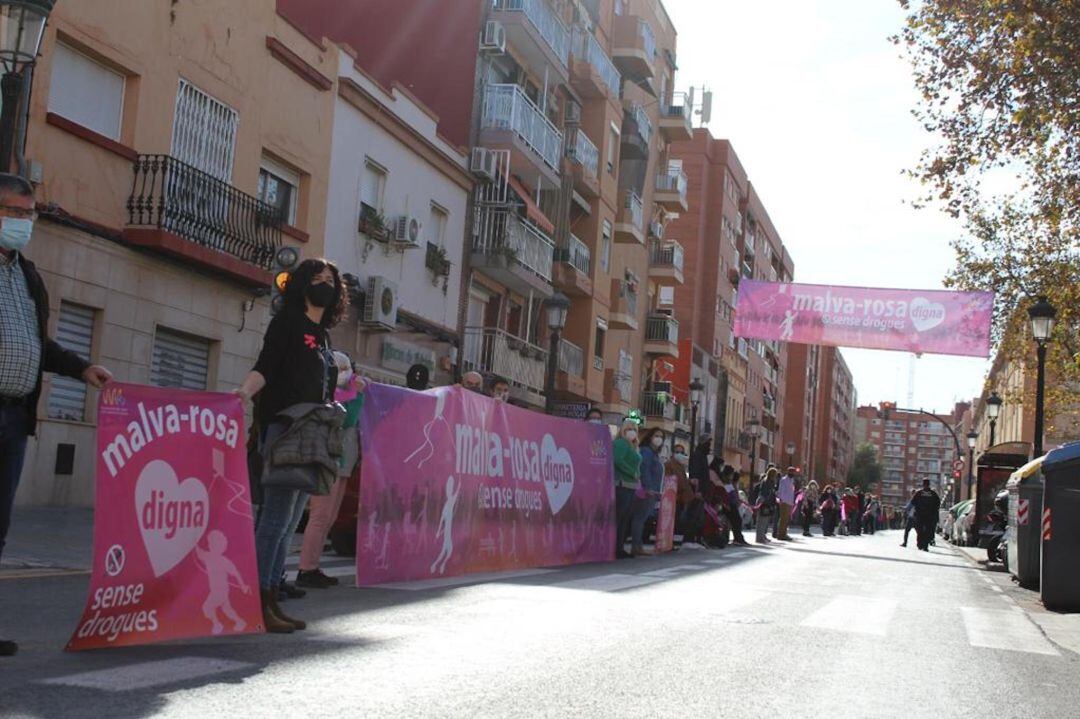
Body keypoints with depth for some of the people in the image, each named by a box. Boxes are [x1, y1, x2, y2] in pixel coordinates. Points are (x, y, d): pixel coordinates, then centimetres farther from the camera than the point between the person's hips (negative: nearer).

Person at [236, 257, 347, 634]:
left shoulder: (322, 335, 21)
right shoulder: (287, 322, 0)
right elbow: (265, 367, -12)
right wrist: (245, 391, -30)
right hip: (284, 430, -8)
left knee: (290, 522, 8)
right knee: (277, 516, -12)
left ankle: (272, 599, 13)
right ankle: (258, 602, -10)